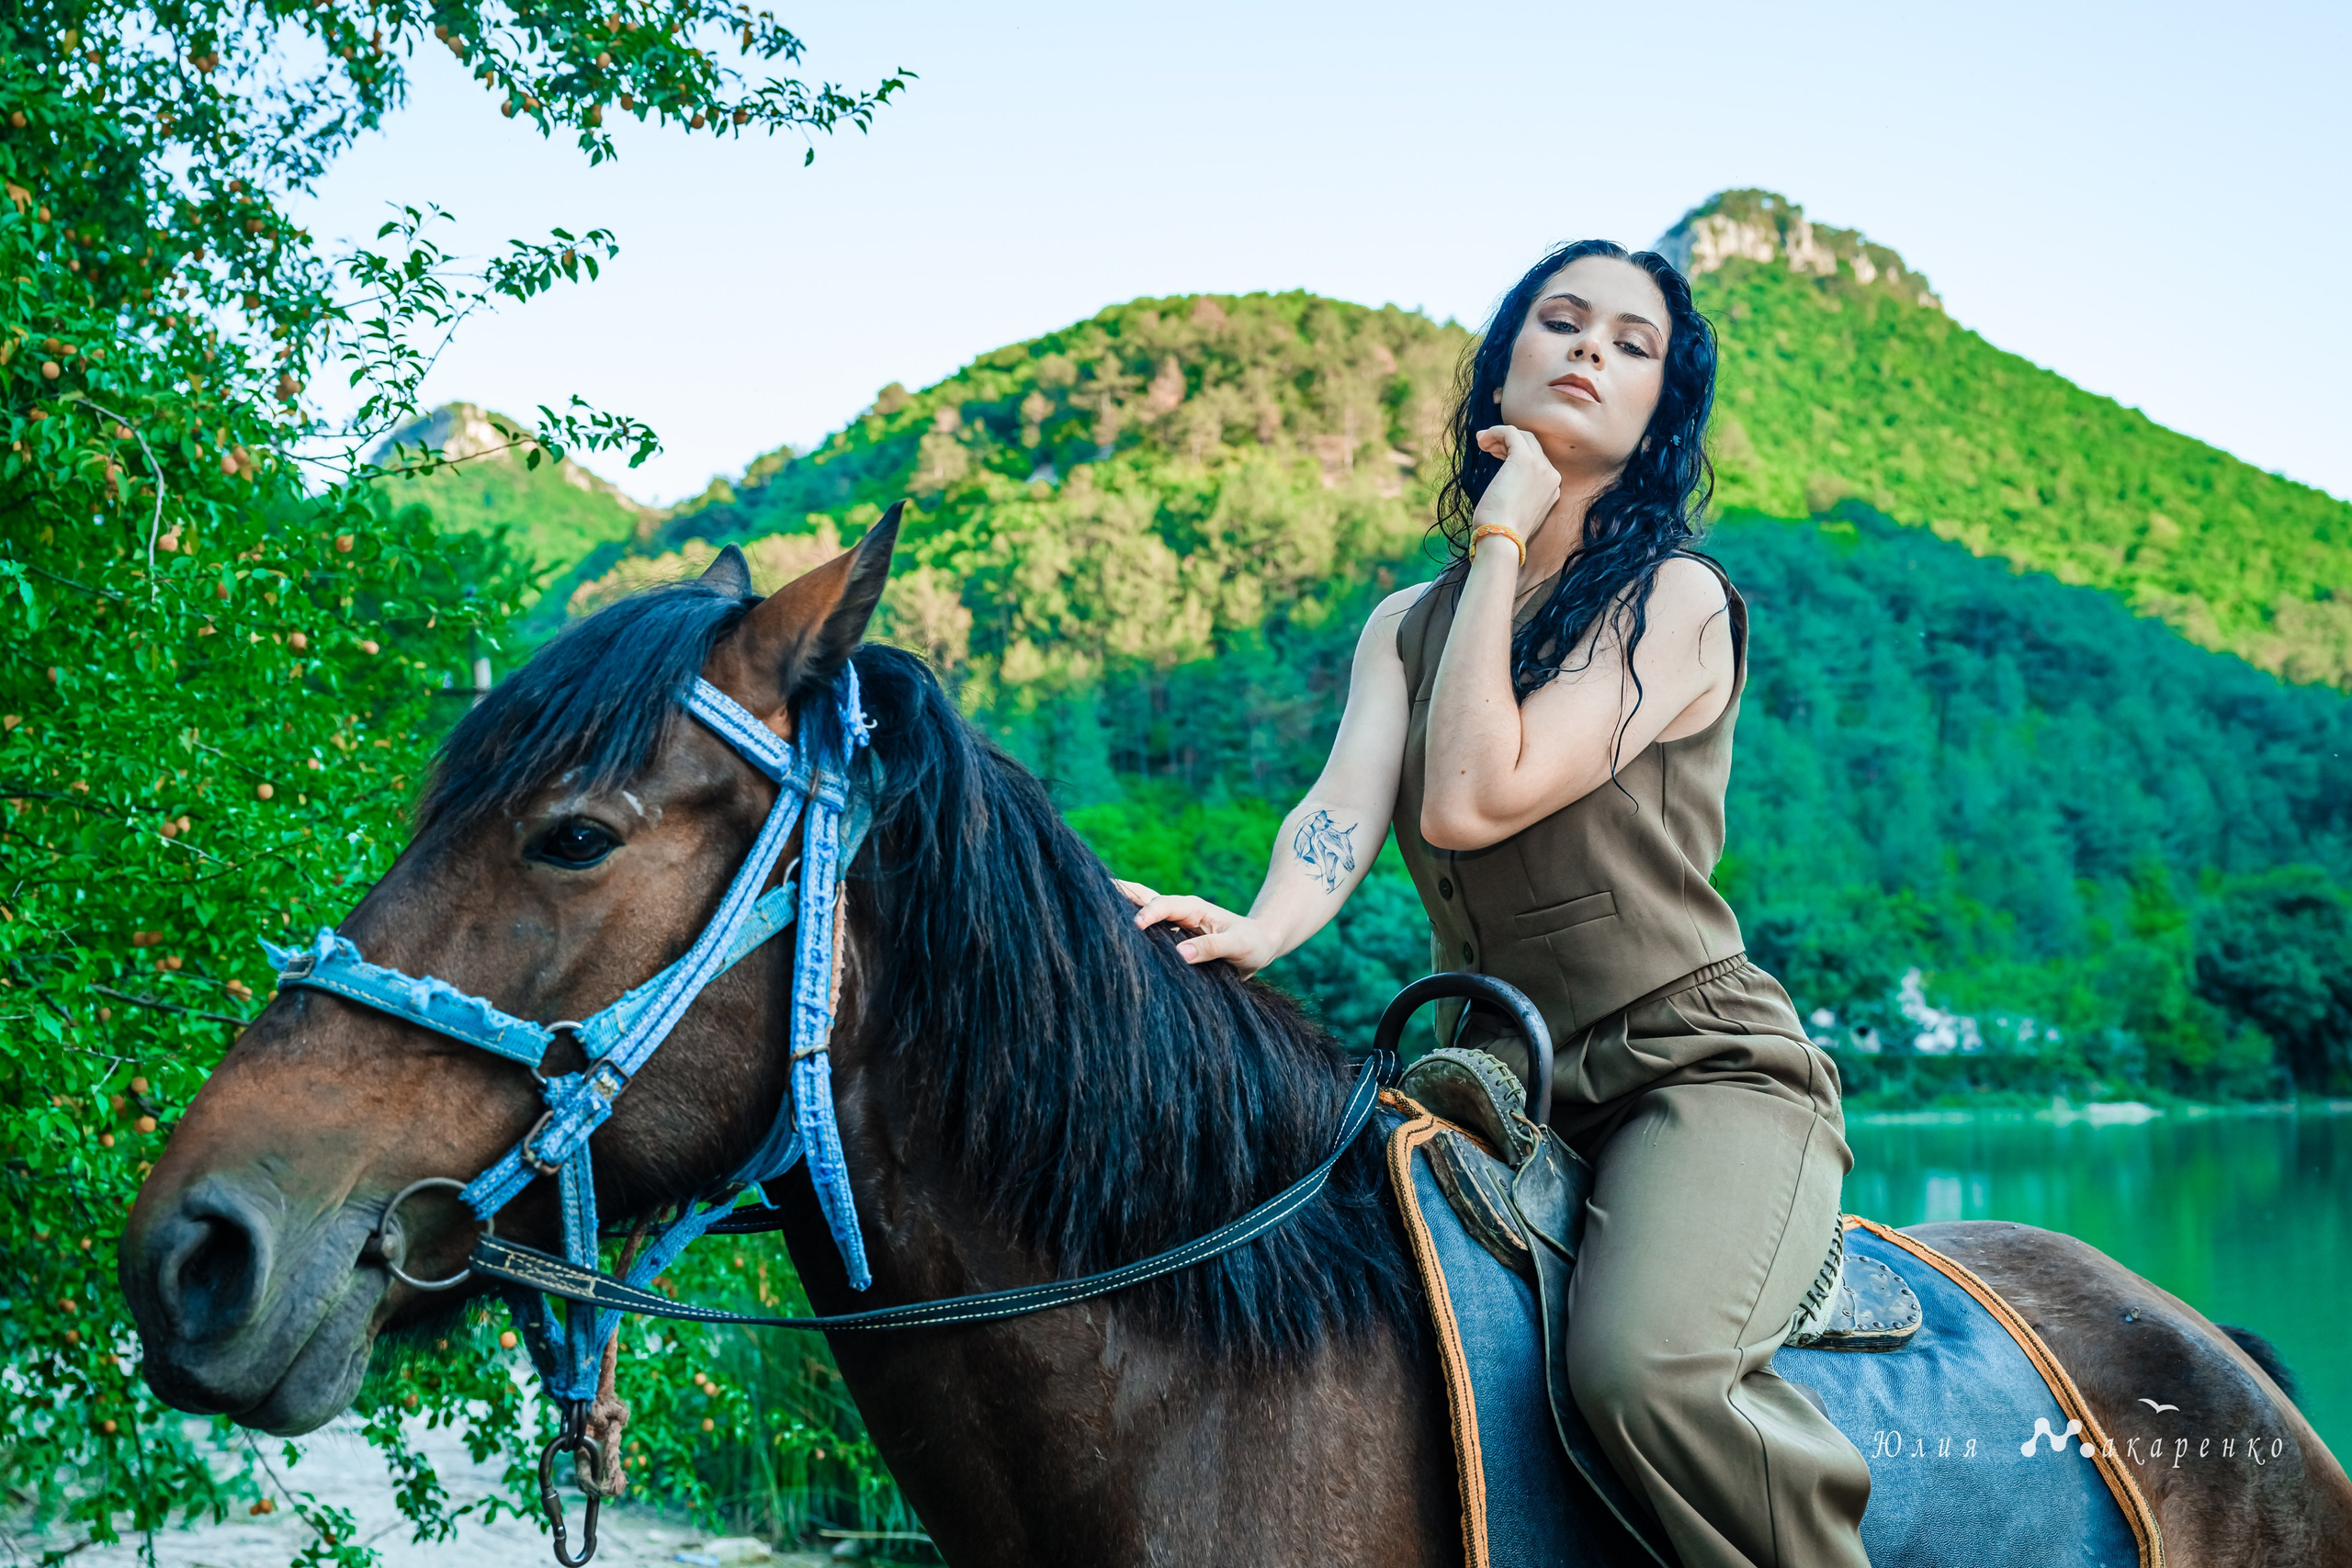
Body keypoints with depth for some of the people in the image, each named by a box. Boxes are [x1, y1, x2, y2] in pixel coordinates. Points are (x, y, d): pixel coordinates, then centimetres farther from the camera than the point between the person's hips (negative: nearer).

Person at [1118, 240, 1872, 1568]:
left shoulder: (1678, 601, -5)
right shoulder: (1406, 627, 15)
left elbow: (1473, 800, -17)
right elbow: (1347, 801, -5)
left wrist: (1503, 538, -11)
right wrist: (1261, 927, -27)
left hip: (1702, 1071, -6)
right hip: (1502, 1089, 6)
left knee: (1640, 1363, -34)